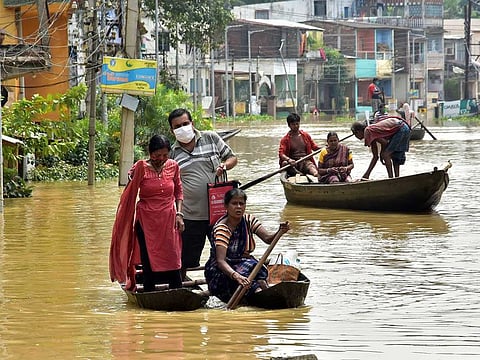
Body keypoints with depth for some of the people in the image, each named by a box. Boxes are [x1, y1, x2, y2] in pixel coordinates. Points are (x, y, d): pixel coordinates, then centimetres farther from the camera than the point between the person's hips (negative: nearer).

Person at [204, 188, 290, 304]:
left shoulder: (248, 220, 1)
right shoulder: (221, 228, -19)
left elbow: (268, 238, -11)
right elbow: (220, 261, -30)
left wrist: (280, 232, -34)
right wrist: (236, 276, -48)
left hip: (242, 264, 5)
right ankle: (259, 291, -51)